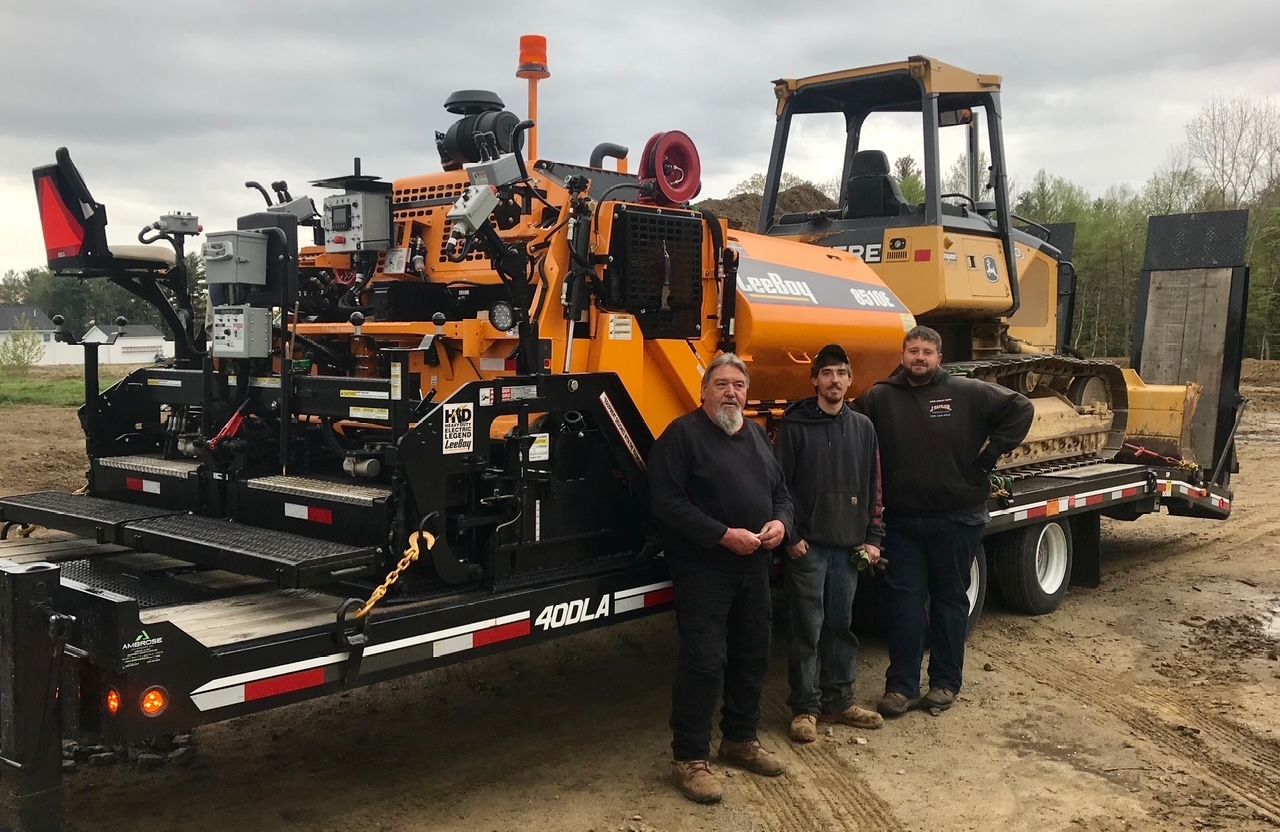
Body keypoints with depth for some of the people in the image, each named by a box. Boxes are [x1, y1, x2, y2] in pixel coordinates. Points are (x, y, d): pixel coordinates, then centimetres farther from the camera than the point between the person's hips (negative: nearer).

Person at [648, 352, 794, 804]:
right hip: (703, 569, -8)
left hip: (754, 566, 8)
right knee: (703, 662, -8)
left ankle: (741, 739, 33)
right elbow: (667, 501, -19)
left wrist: (780, 522, -4)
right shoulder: (682, 434, -10)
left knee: (752, 657, 16)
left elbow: (781, 491, 19)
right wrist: (724, 535, -23)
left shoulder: (757, 435, 15)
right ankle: (690, 758, 4)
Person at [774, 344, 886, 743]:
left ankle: (838, 701, 23)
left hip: (849, 545, 4)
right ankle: (805, 708, 10)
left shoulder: (862, 427, 9)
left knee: (841, 626, 11)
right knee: (807, 630, 0)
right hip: (808, 545, -4)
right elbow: (780, 484, -5)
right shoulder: (795, 426, -3)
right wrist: (791, 536, -10)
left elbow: (873, 486, 12)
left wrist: (873, 537, 7)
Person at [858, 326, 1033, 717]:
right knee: (904, 602, 2)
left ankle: (945, 682, 22)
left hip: (957, 519, -1)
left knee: (950, 601, 10)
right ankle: (901, 686, 10)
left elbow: (1020, 410, 0)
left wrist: (988, 454, -5)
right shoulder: (879, 398, 1)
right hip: (901, 521, 1)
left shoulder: (968, 393, -3)